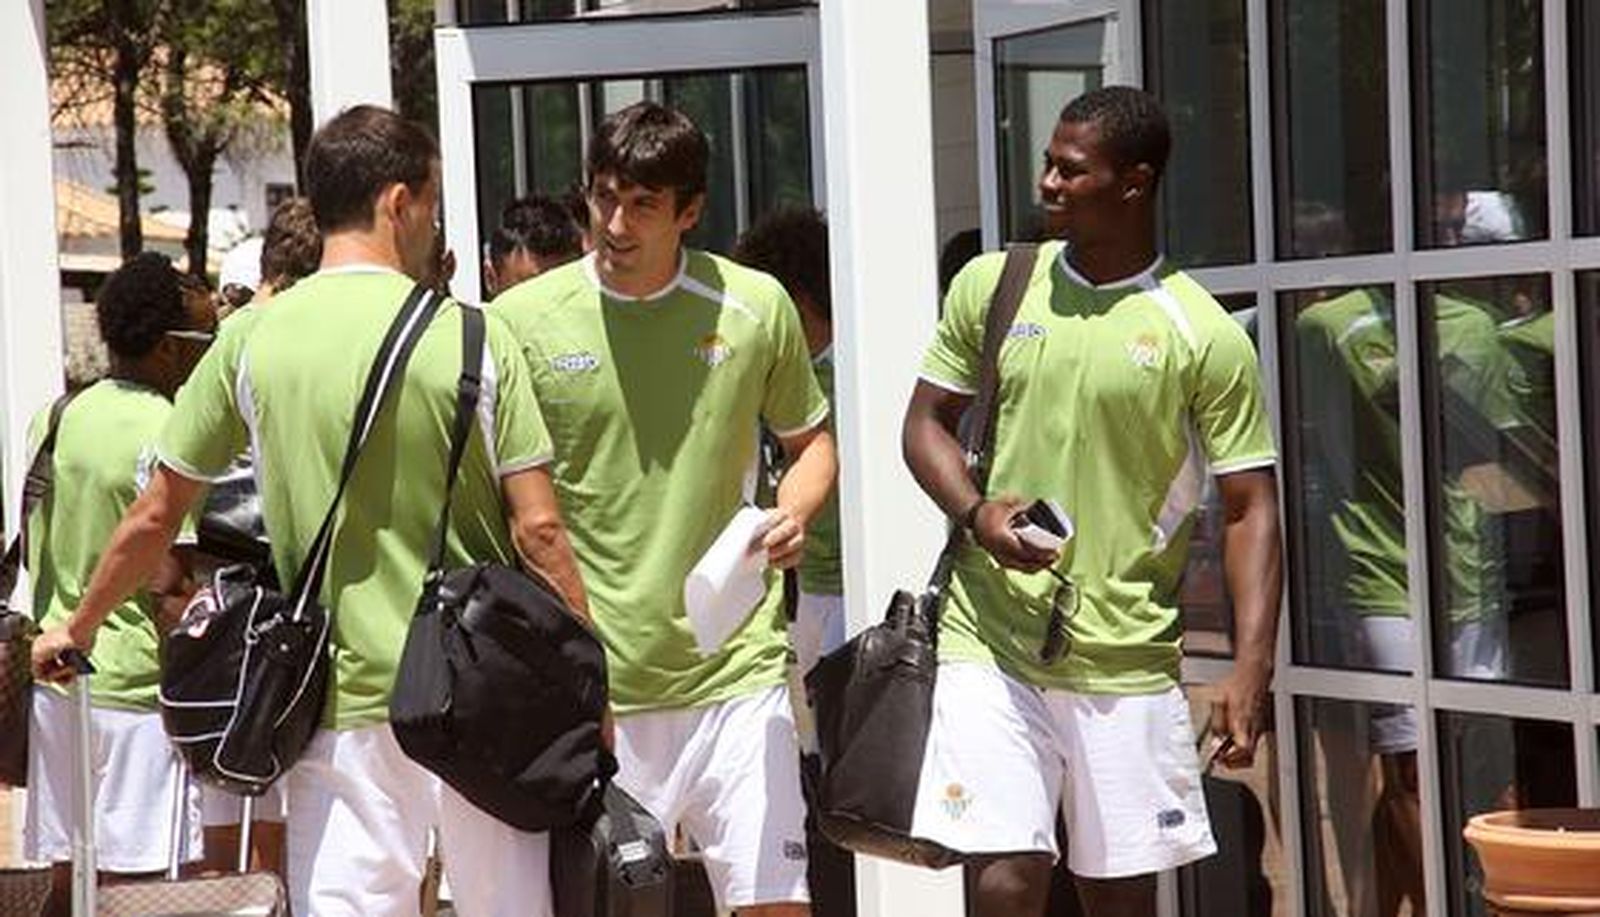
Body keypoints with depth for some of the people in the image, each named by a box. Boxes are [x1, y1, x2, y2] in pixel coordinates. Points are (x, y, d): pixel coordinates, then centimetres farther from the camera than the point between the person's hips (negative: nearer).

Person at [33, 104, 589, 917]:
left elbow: (154, 516, 7)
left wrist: (78, 629, 22)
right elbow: (538, 530, -7)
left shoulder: (251, 341, 0)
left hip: (344, 701, 1)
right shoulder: (472, 337, -5)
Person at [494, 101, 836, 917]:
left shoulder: (755, 306, 2)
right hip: (586, 686, -1)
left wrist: (793, 515, -5)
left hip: (734, 671, 1)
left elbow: (811, 442, 17)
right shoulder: (522, 320, -2)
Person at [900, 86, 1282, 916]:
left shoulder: (1205, 336, -4)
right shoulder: (992, 285, 5)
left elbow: (1250, 508, -3)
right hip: (991, 641, 1)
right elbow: (926, 421, 14)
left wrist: (1251, 668, -14)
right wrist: (977, 514, -8)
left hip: (1127, 656, -1)